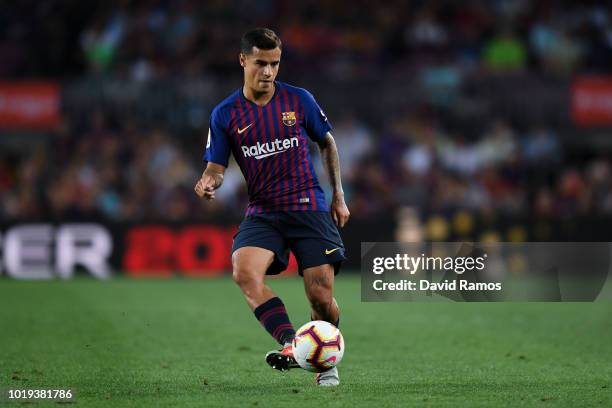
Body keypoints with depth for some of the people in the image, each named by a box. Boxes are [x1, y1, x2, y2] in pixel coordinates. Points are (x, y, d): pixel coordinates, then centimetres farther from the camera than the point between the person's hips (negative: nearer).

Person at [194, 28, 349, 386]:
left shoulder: (299, 100, 2)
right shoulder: (225, 114, 2)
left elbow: (328, 143, 15)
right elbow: (216, 167, 3)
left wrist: (339, 196, 13)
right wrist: (209, 183, -21)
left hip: (310, 208, -1)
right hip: (262, 213, 1)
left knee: (321, 295, -8)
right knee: (244, 270, -30)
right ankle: (290, 345, -37)